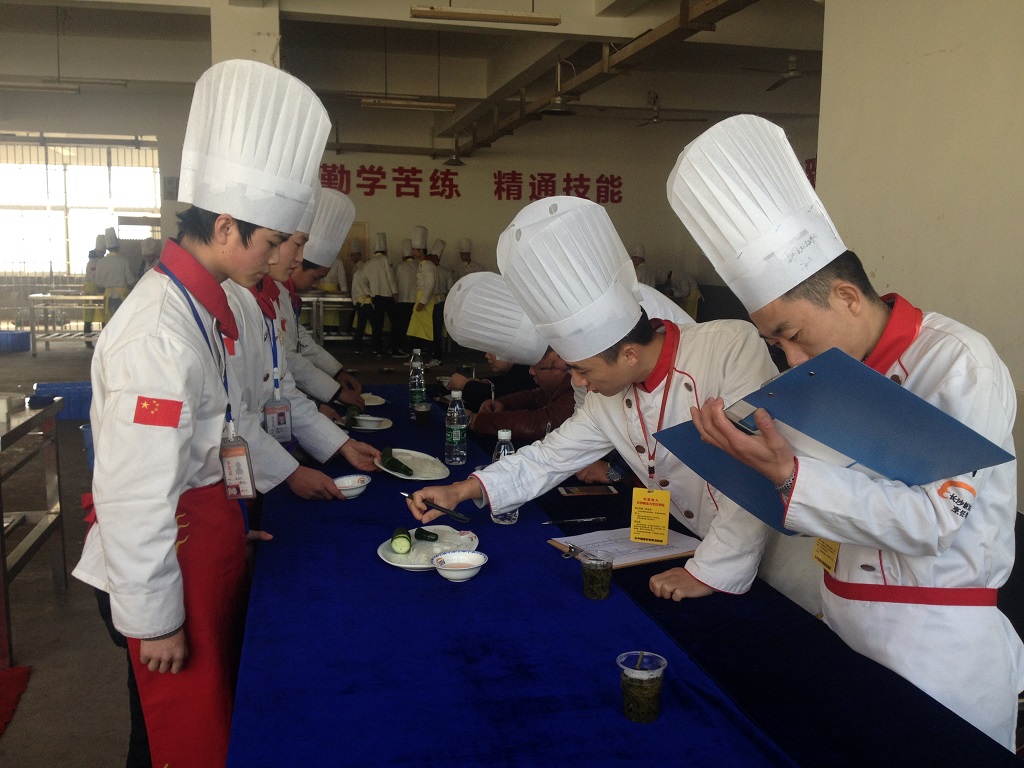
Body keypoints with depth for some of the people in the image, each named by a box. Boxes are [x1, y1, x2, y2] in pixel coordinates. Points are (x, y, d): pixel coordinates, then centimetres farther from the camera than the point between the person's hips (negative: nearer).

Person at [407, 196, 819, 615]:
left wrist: (709, 571, -22)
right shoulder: (608, 400, -1)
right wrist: (463, 490, 3)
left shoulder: (733, 346, -22)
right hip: (719, 556, 6)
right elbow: (551, 456, 12)